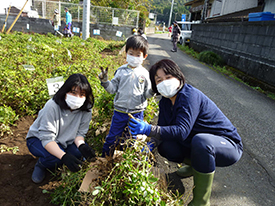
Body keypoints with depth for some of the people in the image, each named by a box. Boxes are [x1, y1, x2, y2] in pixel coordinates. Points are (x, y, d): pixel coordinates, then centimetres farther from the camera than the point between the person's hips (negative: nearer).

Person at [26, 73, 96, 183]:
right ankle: (41, 164, 3)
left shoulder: (86, 108, -19)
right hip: (39, 139, -4)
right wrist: (64, 156, -47)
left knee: (84, 153, -21)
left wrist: (82, 145, -33)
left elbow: (80, 132, -10)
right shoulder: (52, 106, -32)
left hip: (64, 141, 4)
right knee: (55, 157, -33)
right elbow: (47, 138, -33)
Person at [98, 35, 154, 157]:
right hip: (120, 111, 0)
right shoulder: (121, 71, -2)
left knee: (132, 139, 16)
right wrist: (105, 81, -14)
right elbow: (113, 88, 2)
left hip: (137, 113, 0)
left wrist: (152, 91, -19)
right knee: (113, 137, 13)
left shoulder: (145, 74, -3)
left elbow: (146, 94, 1)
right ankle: (105, 157, 34)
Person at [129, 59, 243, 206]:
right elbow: (163, 128, -4)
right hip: (196, 143, 7)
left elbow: (182, 131, -37)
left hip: (228, 145, -7)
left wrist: (149, 129, -47)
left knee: (200, 140, -38)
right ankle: (197, 165, 20)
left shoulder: (189, 96, -26)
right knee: (164, 147, -7)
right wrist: (151, 144, -23)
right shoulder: (165, 102, -1)